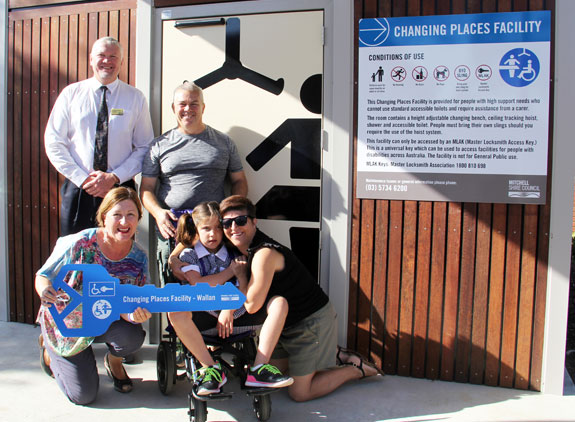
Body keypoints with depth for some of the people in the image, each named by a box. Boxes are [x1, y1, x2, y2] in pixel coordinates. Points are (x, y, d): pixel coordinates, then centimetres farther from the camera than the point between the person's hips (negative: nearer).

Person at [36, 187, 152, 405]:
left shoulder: (139, 259, -16)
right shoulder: (78, 244, -25)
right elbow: (43, 276, -12)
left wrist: (135, 315, -38)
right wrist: (45, 291, -36)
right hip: (66, 322, -2)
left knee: (132, 336, -32)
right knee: (83, 395, -5)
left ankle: (114, 361, 8)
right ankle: (50, 350, 26)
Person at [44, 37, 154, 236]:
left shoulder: (135, 98, 5)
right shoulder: (71, 94, 6)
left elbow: (145, 147, 2)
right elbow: (53, 143, 3)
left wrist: (114, 177, -10)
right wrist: (82, 178, -8)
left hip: (121, 188, 0)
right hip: (78, 189, 1)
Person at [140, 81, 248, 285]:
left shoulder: (223, 142, 14)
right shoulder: (160, 145, 13)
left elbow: (239, 181, 16)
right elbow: (147, 188, 11)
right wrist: (158, 212, -8)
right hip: (171, 229, 1)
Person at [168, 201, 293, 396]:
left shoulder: (233, 254, 9)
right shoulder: (187, 254, 4)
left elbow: (244, 289, 0)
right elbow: (197, 285, -12)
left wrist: (229, 309, -19)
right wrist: (229, 272, -5)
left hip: (235, 314, 2)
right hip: (204, 316, -2)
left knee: (279, 303, -16)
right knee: (175, 312, -35)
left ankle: (259, 369, -22)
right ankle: (211, 368, -21)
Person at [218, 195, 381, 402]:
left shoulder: (264, 253, -29)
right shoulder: (246, 250, 0)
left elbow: (252, 305, -29)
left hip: (312, 321, -9)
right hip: (288, 323, 9)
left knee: (299, 393, -1)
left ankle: (358, 368, 14)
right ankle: (331, 353, 28)